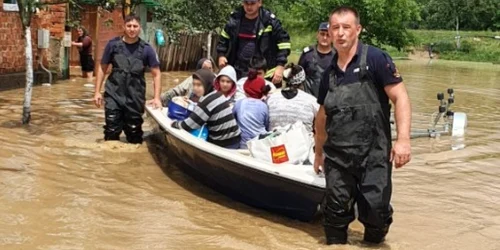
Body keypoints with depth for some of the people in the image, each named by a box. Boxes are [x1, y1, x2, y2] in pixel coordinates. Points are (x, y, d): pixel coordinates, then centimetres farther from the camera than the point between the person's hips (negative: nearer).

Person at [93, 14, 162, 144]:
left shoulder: (146, 49, -3)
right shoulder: (113, 44, -2)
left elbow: (156, 74, 1)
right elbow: (102, 68, 7)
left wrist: (157, 97, -8)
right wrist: (97, 91, 3)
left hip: (135, 97, 0)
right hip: (114, 95, 0)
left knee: (134, 133, 10)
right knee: (111, 132, -2)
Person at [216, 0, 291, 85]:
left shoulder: (270, 21, -7)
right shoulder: (235, 19, 4)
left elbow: (284, 42, -5)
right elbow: (224, 39, 19)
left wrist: (280, 66, -13)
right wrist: (221, 55, 5)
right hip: (238, 72, 4)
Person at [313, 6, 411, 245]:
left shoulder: (375, 59, -5)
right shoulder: (329, 73, 12)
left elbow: (400, 97, -10)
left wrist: (403, 138, -21)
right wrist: (318, 152, 28)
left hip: (373, 154, -4)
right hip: (337, 156, 5)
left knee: (376, 212, -1)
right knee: (336, 213, 7)